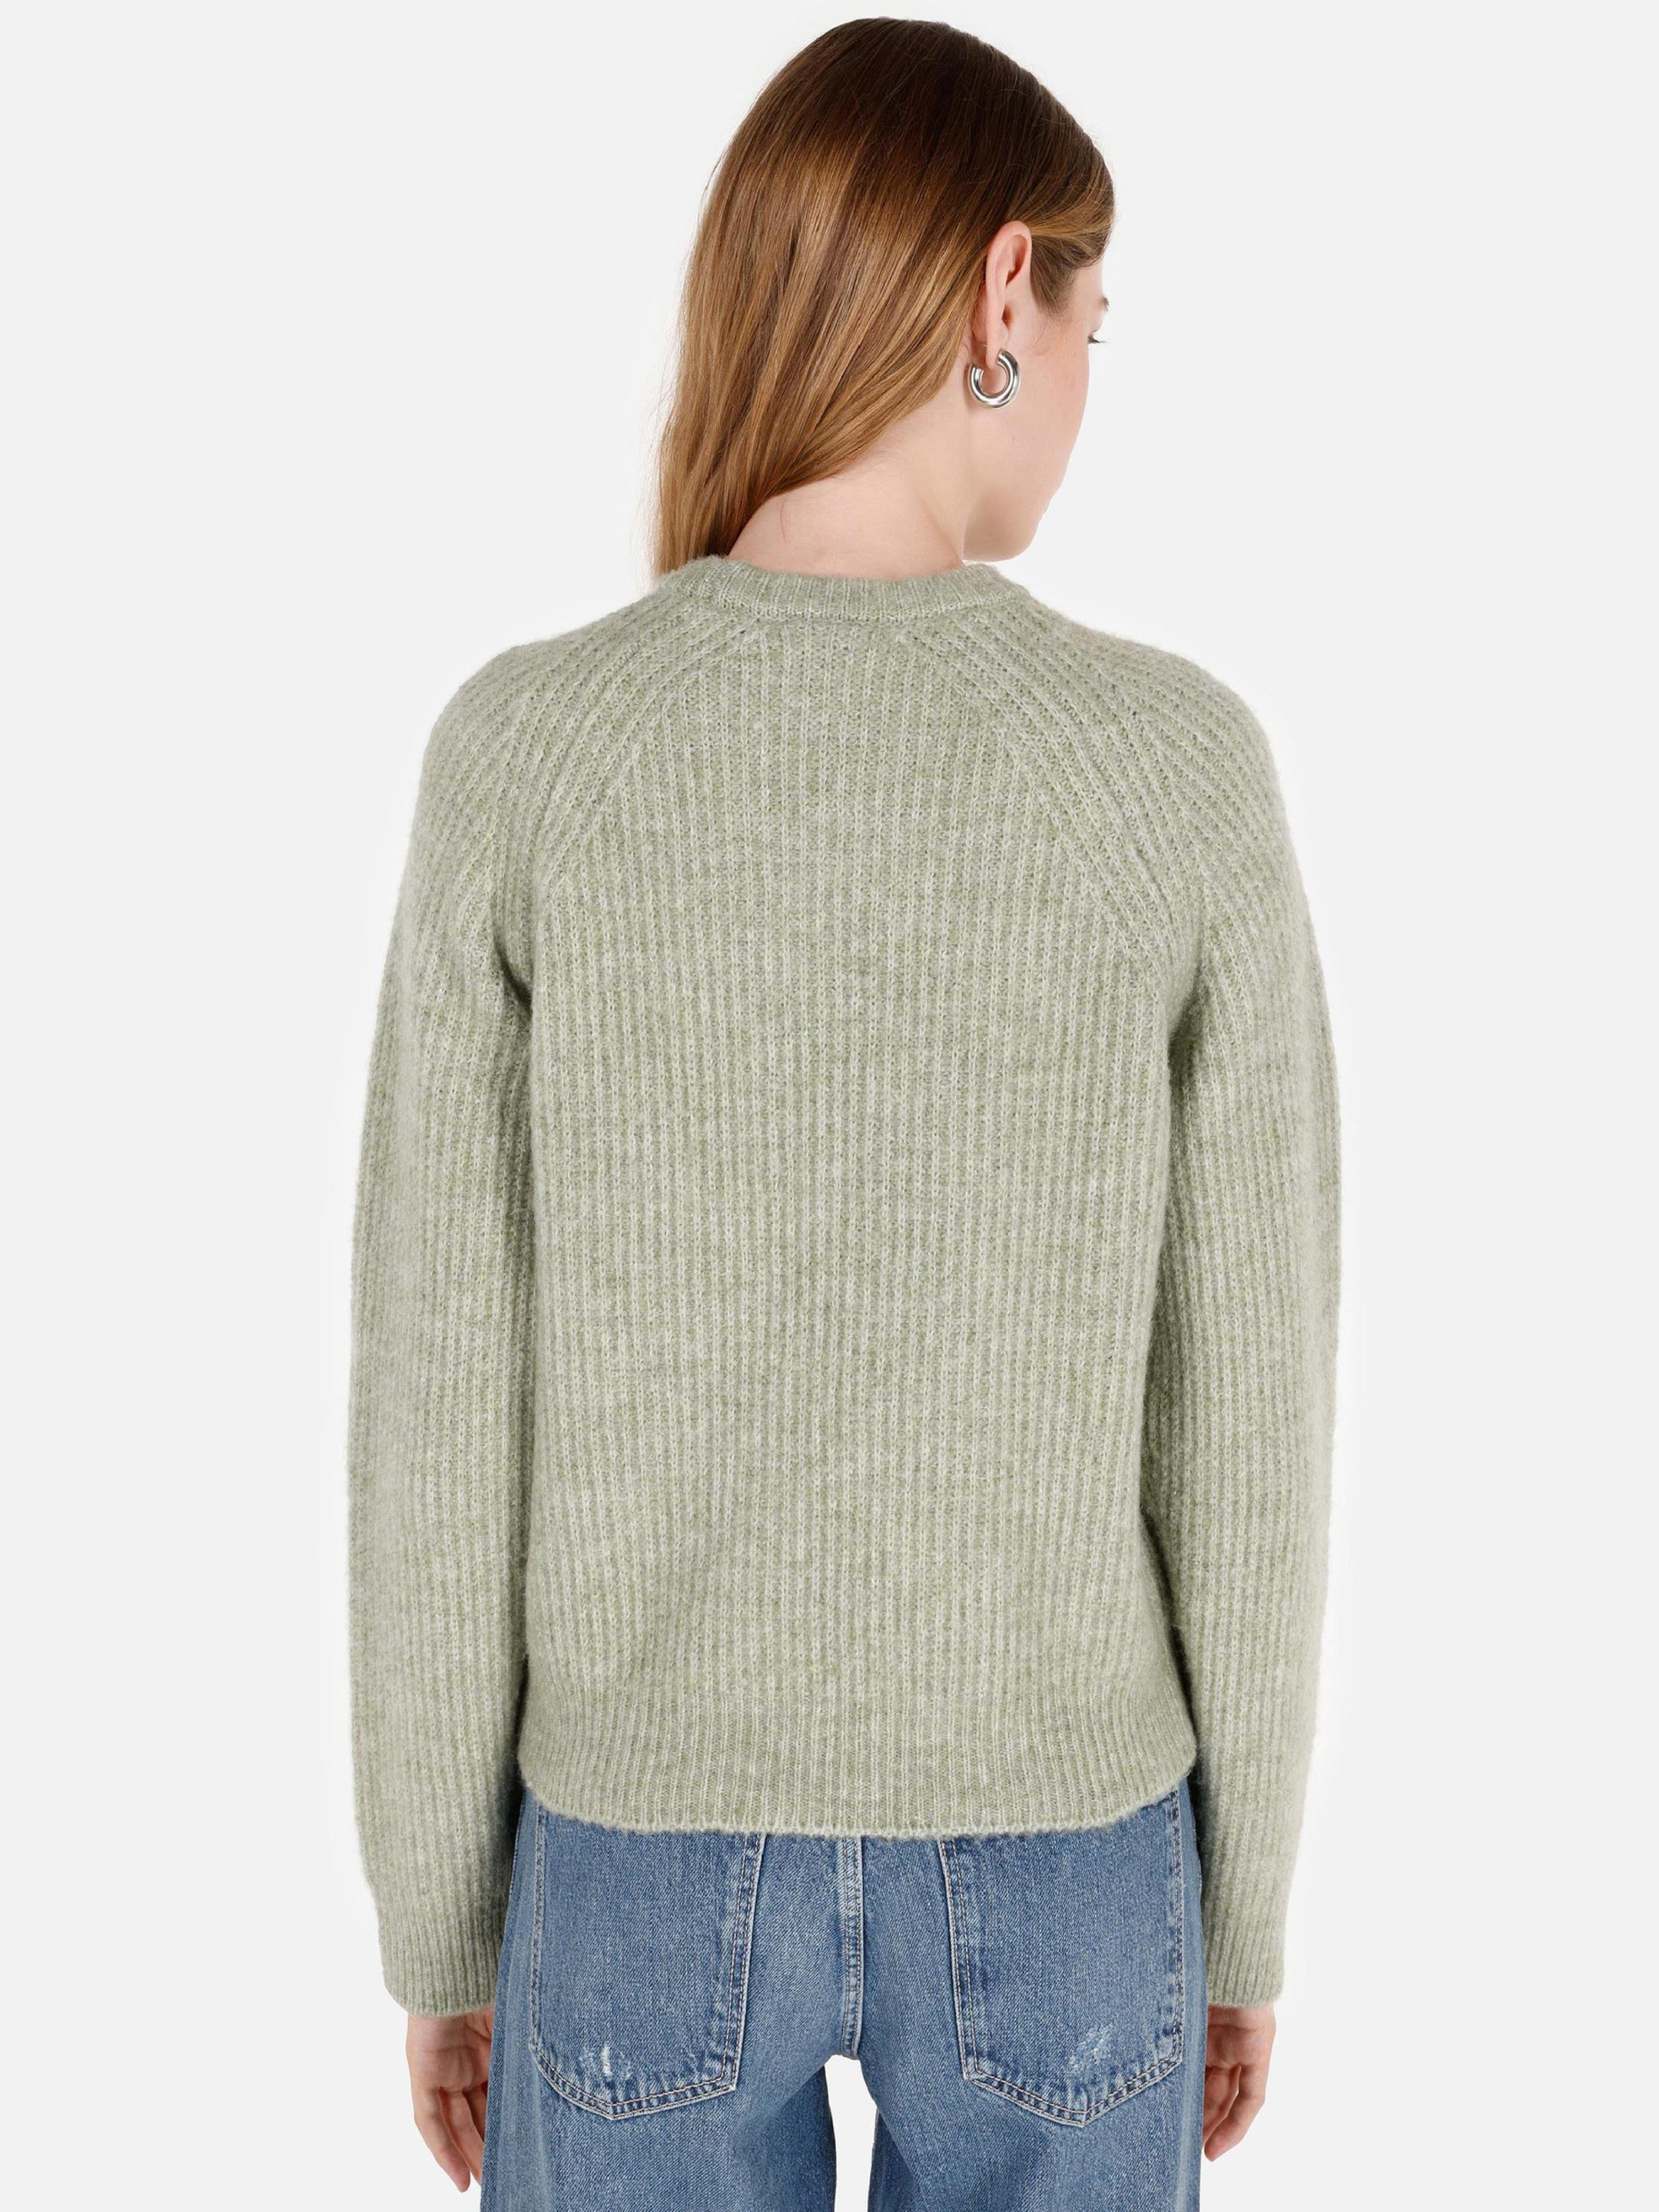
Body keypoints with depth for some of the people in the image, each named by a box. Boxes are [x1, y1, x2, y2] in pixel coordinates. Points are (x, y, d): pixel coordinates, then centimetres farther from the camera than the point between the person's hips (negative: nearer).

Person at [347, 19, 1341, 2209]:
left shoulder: (525, 755, -13)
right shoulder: (1182, 767, -13)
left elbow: (439, 1401, -9)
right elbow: (1244, 1408, -7)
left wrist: (439, 1918, 5)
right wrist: (1246, 1906, 7)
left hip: (653, 1851, 0)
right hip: (1060, 1856, 1)